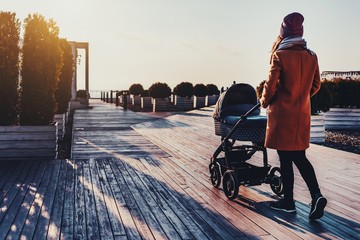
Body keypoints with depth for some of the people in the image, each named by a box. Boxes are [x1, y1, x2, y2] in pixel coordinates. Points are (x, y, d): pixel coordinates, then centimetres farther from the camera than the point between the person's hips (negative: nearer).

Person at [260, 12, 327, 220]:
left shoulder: (280, 55, -11)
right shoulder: (311, 56, 5)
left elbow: (271, 84, -11)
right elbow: (316, 85, 11)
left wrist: (265, 102, 7)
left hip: (282, 113, -5)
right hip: (302, 113, 5)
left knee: (285, 158, 5)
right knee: (300, 157, 13)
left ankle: (289, 201, 15)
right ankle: (316, 195, -3)